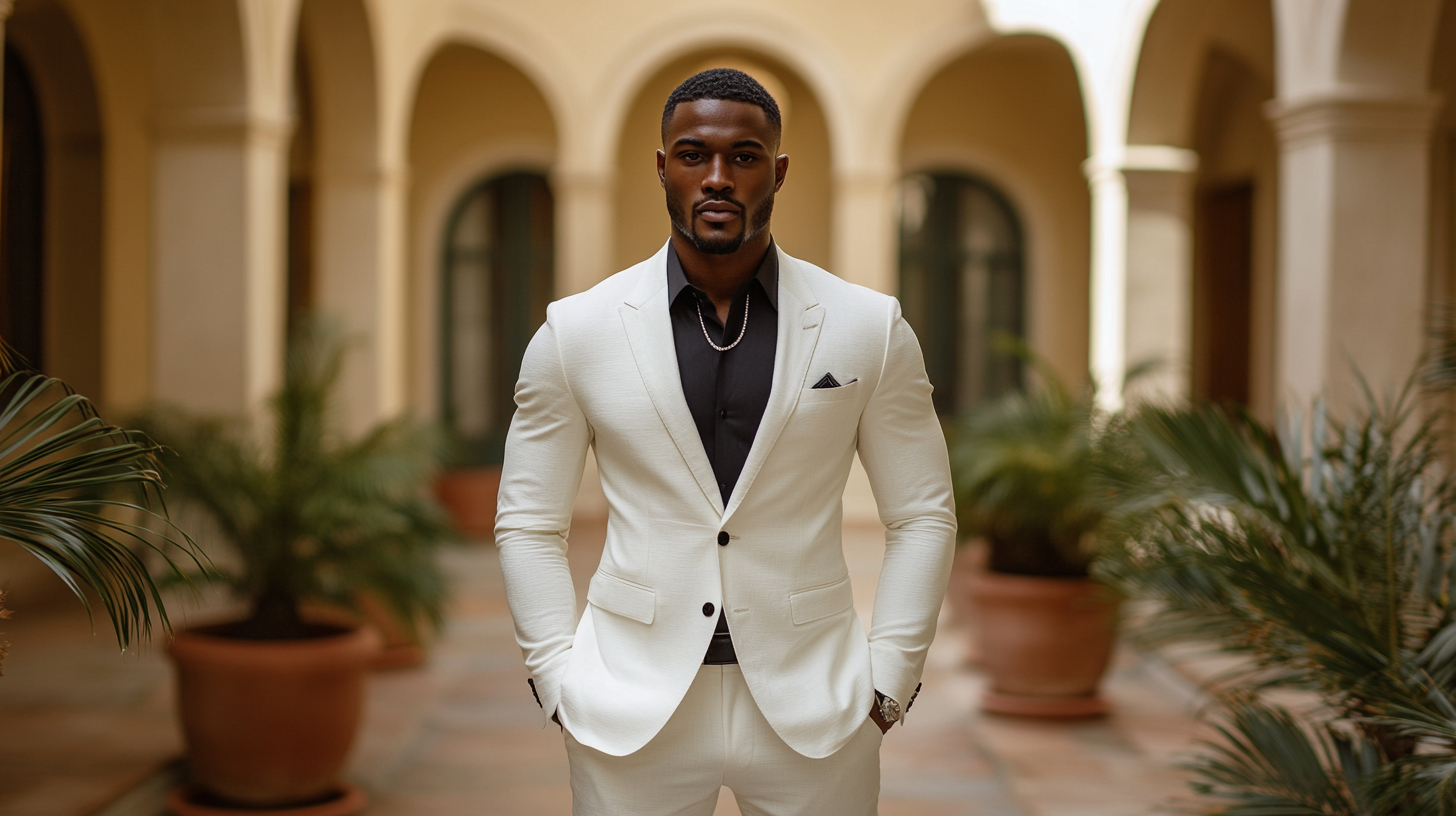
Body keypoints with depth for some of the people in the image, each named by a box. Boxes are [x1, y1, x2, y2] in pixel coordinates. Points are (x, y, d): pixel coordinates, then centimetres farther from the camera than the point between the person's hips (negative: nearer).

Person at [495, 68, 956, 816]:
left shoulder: (870, 328, -1)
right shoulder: (576, 330, -1)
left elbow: (923, 517, 4)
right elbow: (528, 524, 5)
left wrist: (886, 684, -1)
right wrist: (558, 682, -1)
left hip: (812, 712, 0)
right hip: (631, 713, 0)